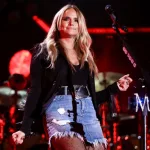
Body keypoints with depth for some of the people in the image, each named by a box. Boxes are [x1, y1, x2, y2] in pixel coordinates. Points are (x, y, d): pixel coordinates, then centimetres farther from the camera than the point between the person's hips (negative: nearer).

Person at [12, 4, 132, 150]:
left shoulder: (85, 55, 24)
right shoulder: (44, 51, 10)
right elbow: (35, 91, 3)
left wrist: (115, 87, 15)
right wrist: (25, 127, -5)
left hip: (88, 111, 6)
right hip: (59, 110, -5)